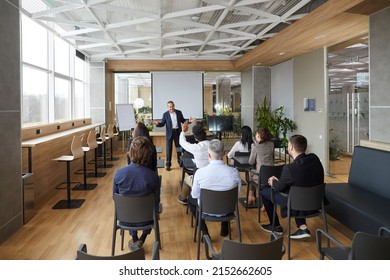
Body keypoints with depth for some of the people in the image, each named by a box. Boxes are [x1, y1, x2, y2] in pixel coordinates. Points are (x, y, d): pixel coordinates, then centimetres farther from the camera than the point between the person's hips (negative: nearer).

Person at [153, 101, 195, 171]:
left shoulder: (179, 112, 2)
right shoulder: (165, 114, -3)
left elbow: (183, 120, 9)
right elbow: (162, 123, -3)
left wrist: (189, 121, -8)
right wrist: (158, 123, -24)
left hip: (178, 132, 2)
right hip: (169, 133, -2)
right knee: (169, 149, 1)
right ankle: (168, 165, 8)